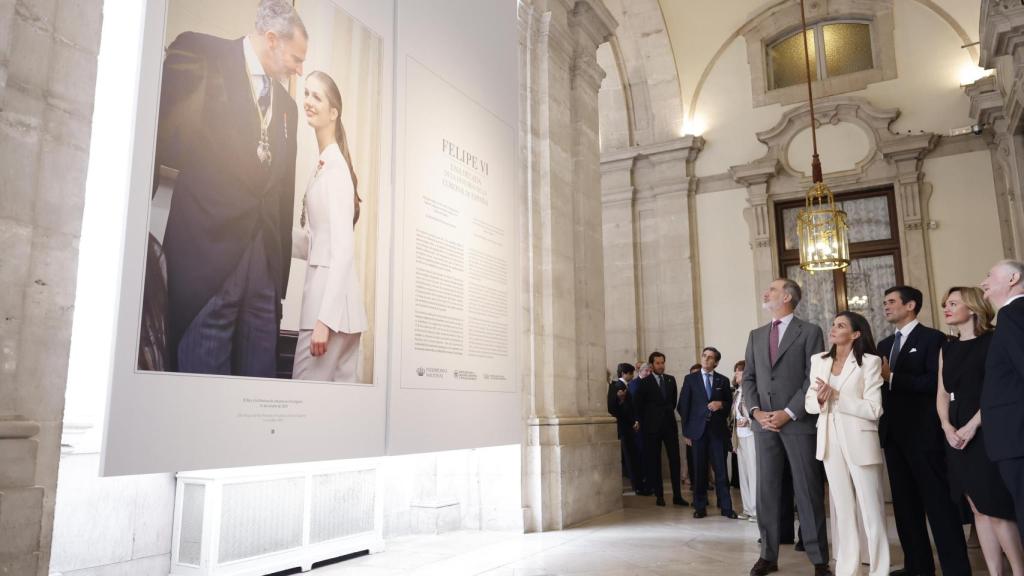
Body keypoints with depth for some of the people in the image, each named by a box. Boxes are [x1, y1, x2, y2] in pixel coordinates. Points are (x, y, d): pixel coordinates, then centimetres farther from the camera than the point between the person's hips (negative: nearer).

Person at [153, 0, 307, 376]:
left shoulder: (286, 105, 22)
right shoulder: (199, 54, 5)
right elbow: (160, 132, -2)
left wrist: (282, 271, 14)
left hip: (264, 254, 6)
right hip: (208, 242, -5)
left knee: (260, 372, 5)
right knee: (203, 368, -5)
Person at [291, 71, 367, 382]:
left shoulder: (335, 166, -11)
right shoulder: (324, 165, 16)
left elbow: (343, 248, -19)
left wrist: (324, 318, -22)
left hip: (330, 302, -9)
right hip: (325, 294, 9)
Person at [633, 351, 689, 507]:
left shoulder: (671, 379, 9)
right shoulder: (645, 382, -2)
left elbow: (674, 399, 18)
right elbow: (637, 404, 1)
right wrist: (642, 421, 4)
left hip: (669, 424, 3)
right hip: (652, 426, -3)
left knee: (675, 459, -1)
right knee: (654, 461, 1)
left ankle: (677, 495, 3)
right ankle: (659, 495, 8)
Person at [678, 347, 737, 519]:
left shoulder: (723, 380, 10)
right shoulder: (690, 379, 5)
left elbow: (729, 404, 15)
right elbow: (683, 406, 4)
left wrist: (721, 404, -9)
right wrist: (686, 432, -1)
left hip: (718, 429, 1)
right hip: (698, 430, -1)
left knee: (721, 470, -1)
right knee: (700, 470, 3)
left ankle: (726, 506, 6)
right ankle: (700, 507, 10)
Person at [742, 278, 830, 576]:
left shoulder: (810, 332, 1)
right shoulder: (756, 335, 16)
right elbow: (749, 377, 13)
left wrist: (788, 413, -12)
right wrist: (756, 411, -3)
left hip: (799, 422, -4)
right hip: (764, 423, 4)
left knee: (808, 491, 1)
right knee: (767, 490, 6)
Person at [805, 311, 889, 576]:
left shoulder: (870, 362, -6)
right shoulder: (818, 360, 9)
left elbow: (873, 409, -12)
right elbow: (809, 402, 10)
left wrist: (837, 396, -17)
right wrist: (819, 399, -12)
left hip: (859, 441, -4)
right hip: (830, 441, 5)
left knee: (872, 509, 0)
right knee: (842, 509, 11)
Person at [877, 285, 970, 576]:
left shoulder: (932, 338, -4)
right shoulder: (884, 345, 18)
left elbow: (935, 382, -17)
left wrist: (892, 377, -19)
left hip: (923, 433, -7)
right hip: (894, 434, 7)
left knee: (938, 500, -3)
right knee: (904, 502, 11)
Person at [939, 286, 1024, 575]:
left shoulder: (993, 341, -4)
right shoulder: (947, 349, 15)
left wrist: (972, 425, -16)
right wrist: (947, 427, -3)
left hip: (987, 432, -6)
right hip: (957, 435, 6)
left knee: (996, 509, -6)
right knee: (978, 509, 7)